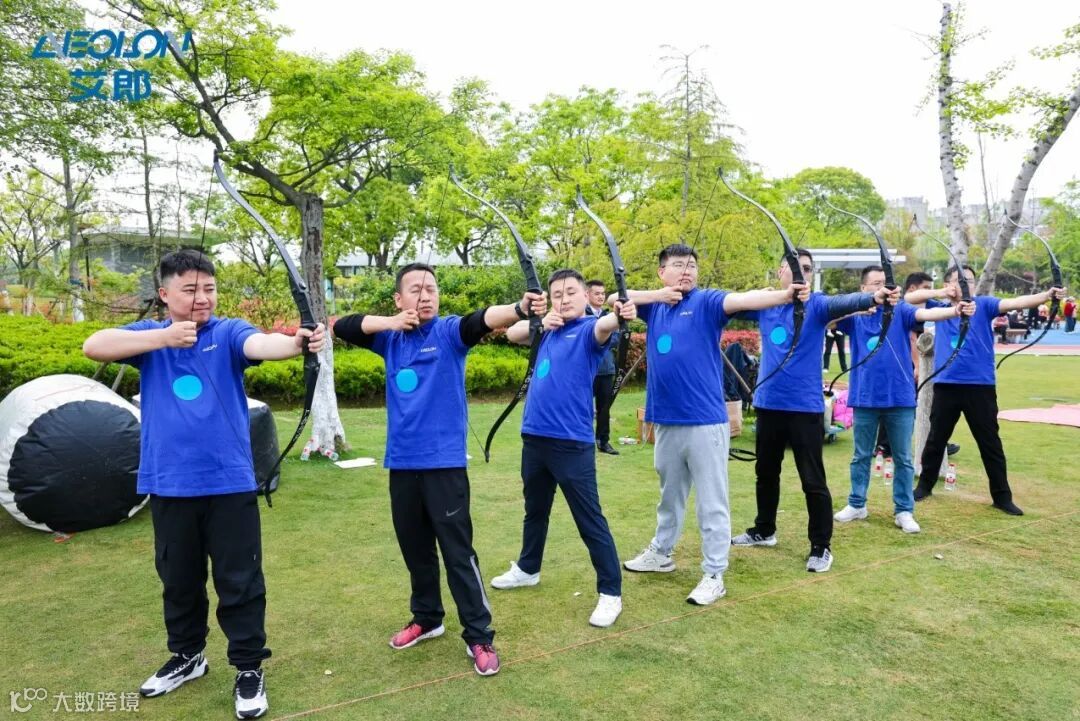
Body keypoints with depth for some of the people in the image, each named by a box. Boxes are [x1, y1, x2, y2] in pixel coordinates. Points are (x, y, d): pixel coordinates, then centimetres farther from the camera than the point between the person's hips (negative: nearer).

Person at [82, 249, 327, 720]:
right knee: (178, 579, 20)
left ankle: (249, 670, 21)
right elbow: (93, 346, -12)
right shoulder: (151, 335, 4)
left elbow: (261, 344, -25)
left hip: (229, 483, -3)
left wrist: (297, 342, -47)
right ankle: (187, 657, 41)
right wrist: (164, 337, -24)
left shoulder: (228, 332, -4)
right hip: (168, 485, 3)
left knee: (239, 582, 5)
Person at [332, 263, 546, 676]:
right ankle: (427, 619, 37)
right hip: (402, 462, 5)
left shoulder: (449, 332, -5)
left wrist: (521, 308, -45)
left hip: (444, 461, -5)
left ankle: (479, 637, 11)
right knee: (414, 548, 18)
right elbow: (342, 327, -1)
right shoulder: (391, 337, 8)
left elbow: (482, 319, -25)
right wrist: (390, 322, -16)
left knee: (458, 552, -1)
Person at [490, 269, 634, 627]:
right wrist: (540, 321, -13)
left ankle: (611, 593, 14)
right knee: (535, 510, 25)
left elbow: (604, 327, -30)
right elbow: (512, 334, 5)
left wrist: (619, 314, -53)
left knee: (590, 521, 1)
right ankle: (527, 569, 45)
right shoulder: (547, 329, 11)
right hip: (534, 437, 7)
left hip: (573, 443, -7)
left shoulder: (588, 329, -8)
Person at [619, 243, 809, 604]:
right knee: (669, 494, 23)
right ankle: (661, 553, 40)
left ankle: (714, 574, 15)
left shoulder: (706, 301, -6)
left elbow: (742, 300, -22)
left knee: (711, 501, 3)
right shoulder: (654, 304, 8)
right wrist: (658, 295, -11)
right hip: (665, 420, 5)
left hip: (705, 420, -5)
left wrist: (784, 295, -40)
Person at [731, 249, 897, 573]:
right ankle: (764, 530, 37)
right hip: (768, 403, 5)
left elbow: (842, 303, -26)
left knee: (813, 481, 1)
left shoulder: (816, 304, -7)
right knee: (766, 472, 19)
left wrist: (873, 298, -45)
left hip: (804, 406, -4)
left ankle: (821, 547, 17)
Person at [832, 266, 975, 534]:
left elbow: (926, 313, -17)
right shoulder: (854, 315, 1)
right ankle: (856, 505, 26)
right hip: (865, 397, 0)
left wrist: (955, 310, -37)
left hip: (900, 397, 0)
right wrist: (857, 309, -34)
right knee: (861, 456, 13)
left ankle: (904, 511, 18)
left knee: (903, 459, 7)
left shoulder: (900, 310, 1)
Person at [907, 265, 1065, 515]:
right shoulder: (940, 307, 7)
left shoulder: (983, 305, 2)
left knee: (990, 442, 7)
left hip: (980, 385, -1)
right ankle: (925, 485, 27)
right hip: (946, 385, 1)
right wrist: (938, 293, -12)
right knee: (936, 439, 12)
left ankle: (1002, 496, 17)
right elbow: (909, 298, 2)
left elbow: (1013, 303, -13)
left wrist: (1046, 295, -30)